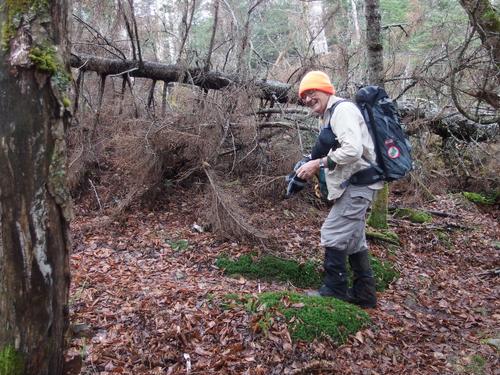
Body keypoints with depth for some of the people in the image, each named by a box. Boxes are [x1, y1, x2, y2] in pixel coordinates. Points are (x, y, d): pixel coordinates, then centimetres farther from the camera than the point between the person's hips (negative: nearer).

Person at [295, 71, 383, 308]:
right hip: (353, 184, 11)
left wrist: (319, 163, -20)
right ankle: (364, 294, 23)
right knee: (353, 239, 14)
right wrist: (311, 168, 5)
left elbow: (353, 149, -25)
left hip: (358, 183, -11)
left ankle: (334, 292, 1)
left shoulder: (342, 109, -12)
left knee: (333, 234, -9)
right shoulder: (330, 115, 20)